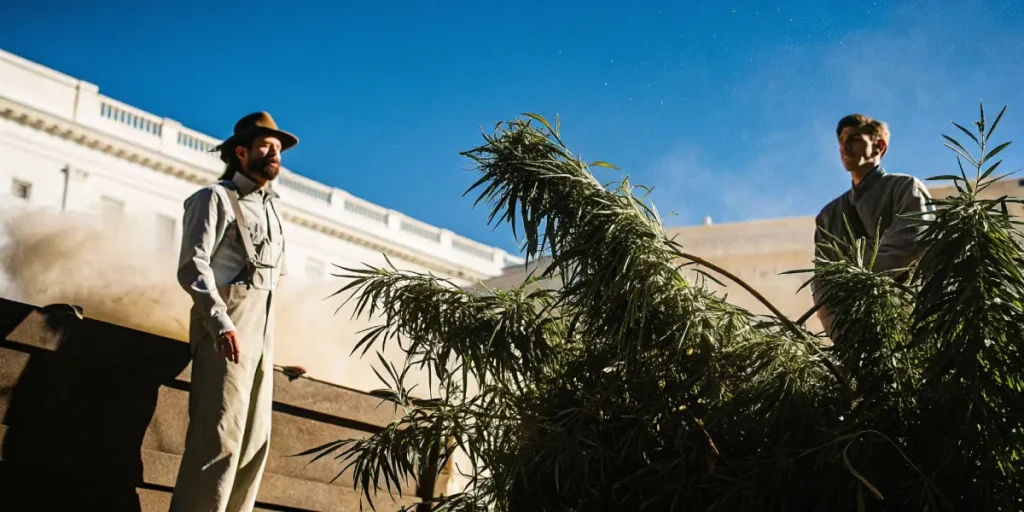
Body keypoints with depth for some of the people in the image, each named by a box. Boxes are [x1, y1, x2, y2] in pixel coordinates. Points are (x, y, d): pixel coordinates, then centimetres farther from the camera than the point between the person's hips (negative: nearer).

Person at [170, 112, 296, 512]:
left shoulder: (271, 209, 24)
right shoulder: (215, 197, 1)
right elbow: (193, 264, -12)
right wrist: (220, 321, -25)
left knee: (255, 441, 4)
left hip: (261, 335, 8)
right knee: (219, 439, -15)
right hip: (224, 331, -8)